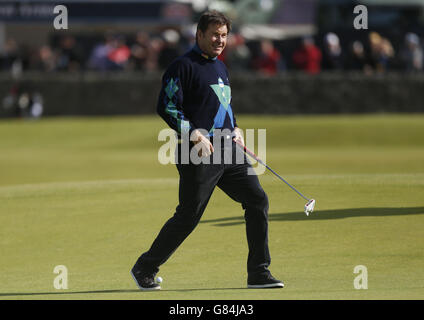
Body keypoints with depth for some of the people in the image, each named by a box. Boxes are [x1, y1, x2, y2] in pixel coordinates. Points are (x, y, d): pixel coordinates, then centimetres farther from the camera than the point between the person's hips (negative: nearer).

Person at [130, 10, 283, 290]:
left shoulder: (221, 67, 19)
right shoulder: (184, 66, -7)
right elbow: (166, 107, -14)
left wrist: (235, 128, 13)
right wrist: (194, 134, -20)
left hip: (229, 151, 8)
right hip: (200, 153, -8)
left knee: (257, 200, -2)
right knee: (188, 216, -4)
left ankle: (259, 273, 2)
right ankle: (145, 269, 12)